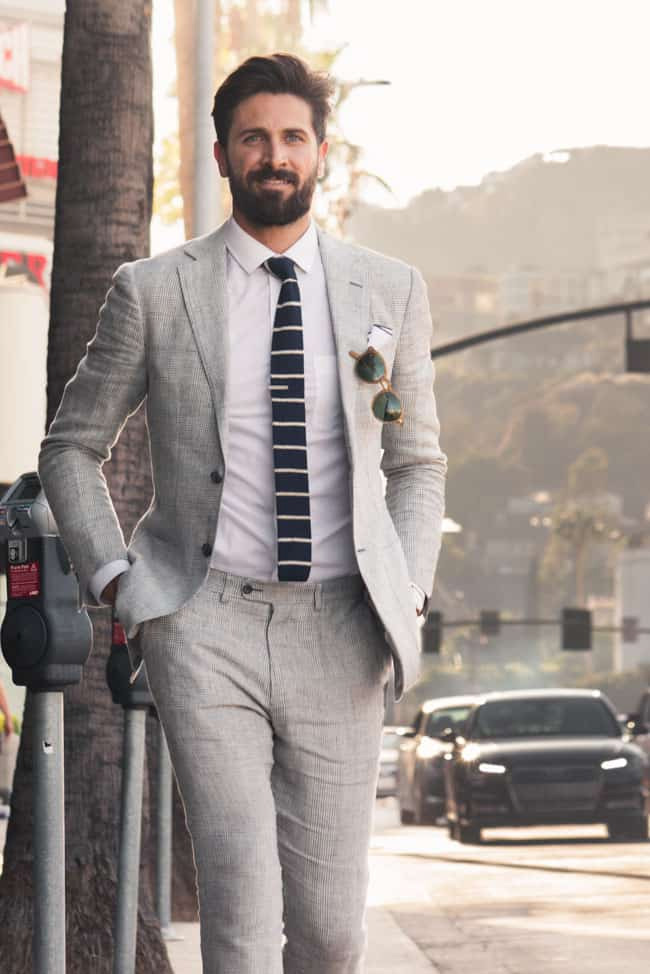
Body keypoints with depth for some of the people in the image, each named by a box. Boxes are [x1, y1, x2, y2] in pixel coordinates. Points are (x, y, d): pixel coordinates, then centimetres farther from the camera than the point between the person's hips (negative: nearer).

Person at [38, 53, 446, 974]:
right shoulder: (153, 292, 3)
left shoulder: (390, 291, 8)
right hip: (205, 626, -2)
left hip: (337, 632, 2)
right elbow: (70, 450, 12)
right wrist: (116, 581, 0)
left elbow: (418, 463, 17)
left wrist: (407, 594, 3)